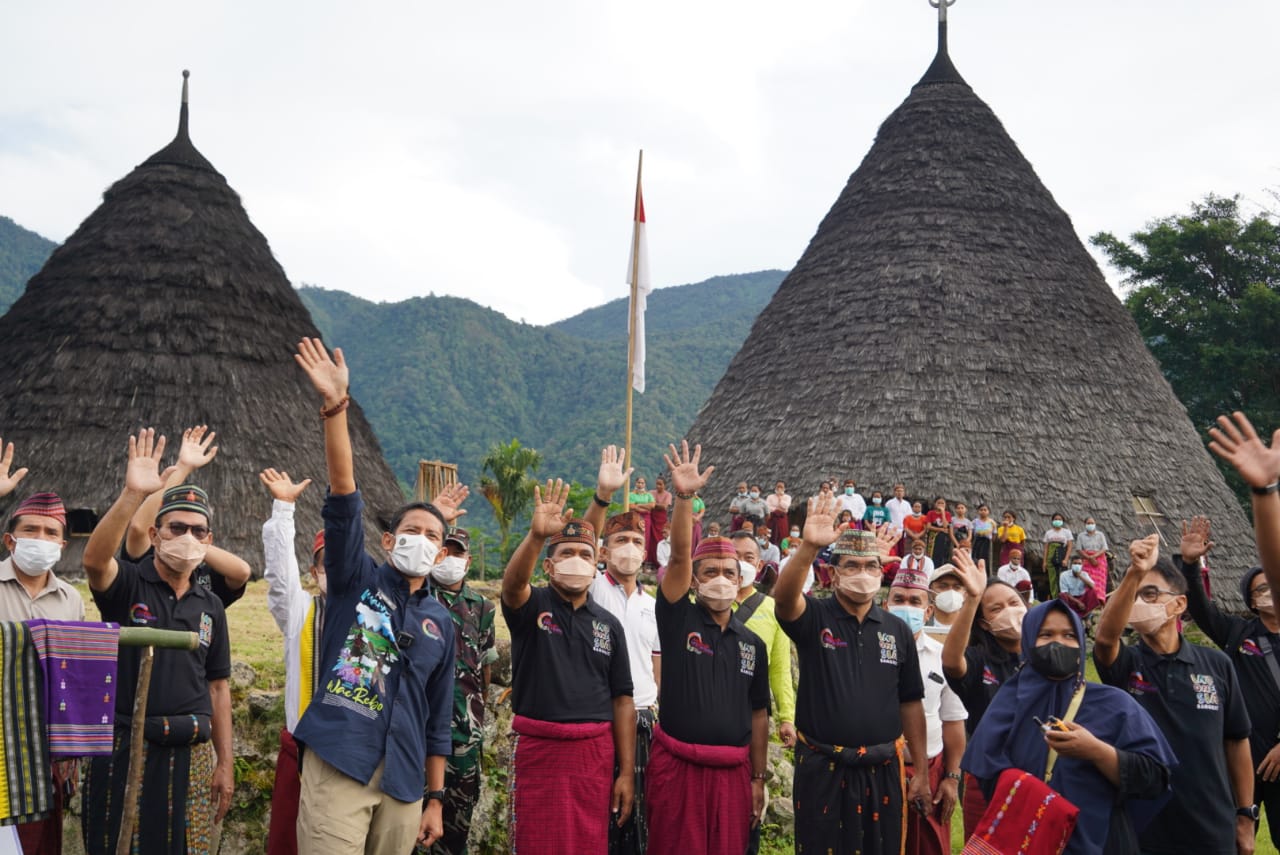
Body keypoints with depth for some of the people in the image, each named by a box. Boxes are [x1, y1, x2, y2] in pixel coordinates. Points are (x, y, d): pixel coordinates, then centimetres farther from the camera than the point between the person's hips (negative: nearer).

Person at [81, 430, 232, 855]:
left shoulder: (210, 605, 9)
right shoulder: (127, 585, -3)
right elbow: (94, 559, -28)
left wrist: (225, 762, 8)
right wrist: (132, 495, -41)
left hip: (192, 753, 4)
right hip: (126, 750, -4)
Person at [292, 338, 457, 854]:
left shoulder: (439, 620, 13)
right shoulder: (357, 580, 4)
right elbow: (343, 496, -10)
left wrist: (436, 799, 13)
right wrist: (335, 408, -21)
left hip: (404, 780, 4)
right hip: (337, 767, -4)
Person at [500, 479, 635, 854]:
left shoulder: (609, 624, 8)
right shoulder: (532, 606, 0)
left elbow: (622, 700, 7)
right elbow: (512, 583, -25)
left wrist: (627, 772, 2)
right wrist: (536, 535, -44)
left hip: (595, 753, 3)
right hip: (538, 749, -2)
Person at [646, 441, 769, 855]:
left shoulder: (752, 643, 9)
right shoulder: (678, 620, -2)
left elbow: (758, 714, 12)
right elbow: (678, 557, -16)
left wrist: (758, 779, 11)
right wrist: (684, 497, -28)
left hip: (732, 771, 3)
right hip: (677, 766, -3)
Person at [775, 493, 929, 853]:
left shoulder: (897, 630, 6)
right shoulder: (814, 617, -4)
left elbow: (911, 703, 10)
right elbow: (784, 597, -27)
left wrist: (922, 770, 9)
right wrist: (808, 548, -44)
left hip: (883, 770, 3)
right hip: (822, 768, -3)